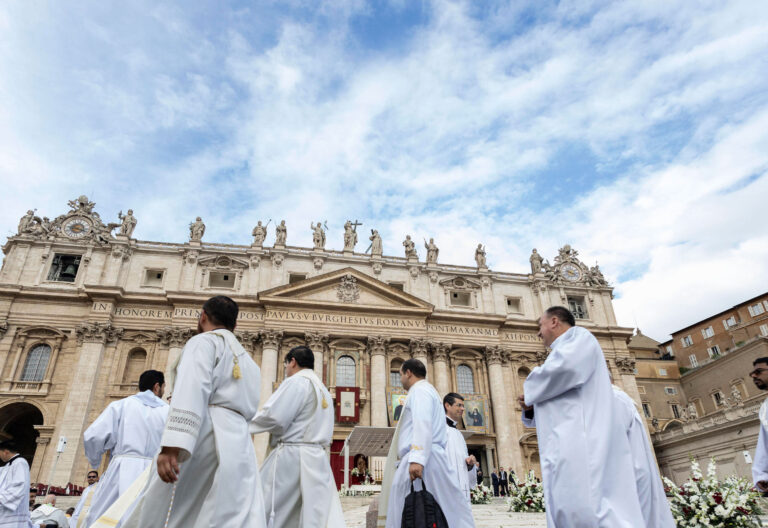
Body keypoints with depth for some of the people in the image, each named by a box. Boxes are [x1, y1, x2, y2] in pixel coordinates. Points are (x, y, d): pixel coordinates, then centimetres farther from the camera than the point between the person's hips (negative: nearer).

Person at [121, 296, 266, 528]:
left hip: (204, 439, -7)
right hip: (238, 446, 7)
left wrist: (171, 446, -23)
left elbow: (191, 392, -14)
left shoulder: (204, 342, 3)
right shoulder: (248, 361, 26)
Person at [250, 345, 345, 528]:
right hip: (317, 459, 8)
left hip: (292, 457, -8)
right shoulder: (324, 390, 22)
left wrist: (245, 424, 3)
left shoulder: (296, 382, -6)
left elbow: (274, 417, -14)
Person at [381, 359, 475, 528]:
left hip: (424, 458, -9)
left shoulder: (420, 390, -1)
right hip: (425, 459, 9)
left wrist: (417, 458, -26)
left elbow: (423, 424, -16)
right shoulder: (427, 391, 30)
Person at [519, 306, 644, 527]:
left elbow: (566, 368, -19)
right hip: (569, 446, 9)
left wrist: (530, 391, -2)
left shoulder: (578, 336, 6)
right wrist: (530, 408, 11)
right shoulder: (563, 351, 32)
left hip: (582, 444, -9)